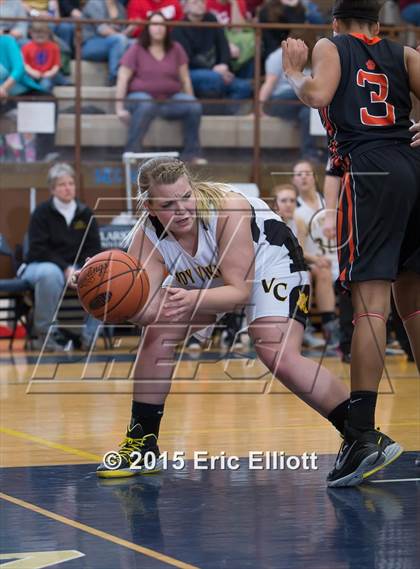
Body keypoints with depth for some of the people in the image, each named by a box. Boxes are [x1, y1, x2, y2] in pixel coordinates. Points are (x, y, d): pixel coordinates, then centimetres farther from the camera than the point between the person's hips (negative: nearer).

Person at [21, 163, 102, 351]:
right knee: (50, 273, -41)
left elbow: (94, 248, 4)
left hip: (75, 267, 4)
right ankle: (43, 334, -26)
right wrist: (65, 268, -24)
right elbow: (38, 250, -12)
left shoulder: (85, 213, 8)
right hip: (38, 266, -4)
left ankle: (89, 335, -13)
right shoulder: (42, 212, -4)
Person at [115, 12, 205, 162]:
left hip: (170, 98, 3)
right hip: (142, 96, -3)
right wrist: (119, 108, -11)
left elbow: (185, 79, 12)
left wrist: (190, 102, 7)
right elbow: (123, 79, -3)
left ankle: (192, 153, -12)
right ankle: (131, 153, -34)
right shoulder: (136, 50, 1)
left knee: (195, 106, -25)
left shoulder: (176, 49, 9)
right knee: (146, 106, -40)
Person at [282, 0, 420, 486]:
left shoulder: (330, 48, 11)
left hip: (369, 172, -4)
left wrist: (293, 72, 10)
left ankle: (362, 433, -18)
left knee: (370, 302, -12)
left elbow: (317, 95, -8)